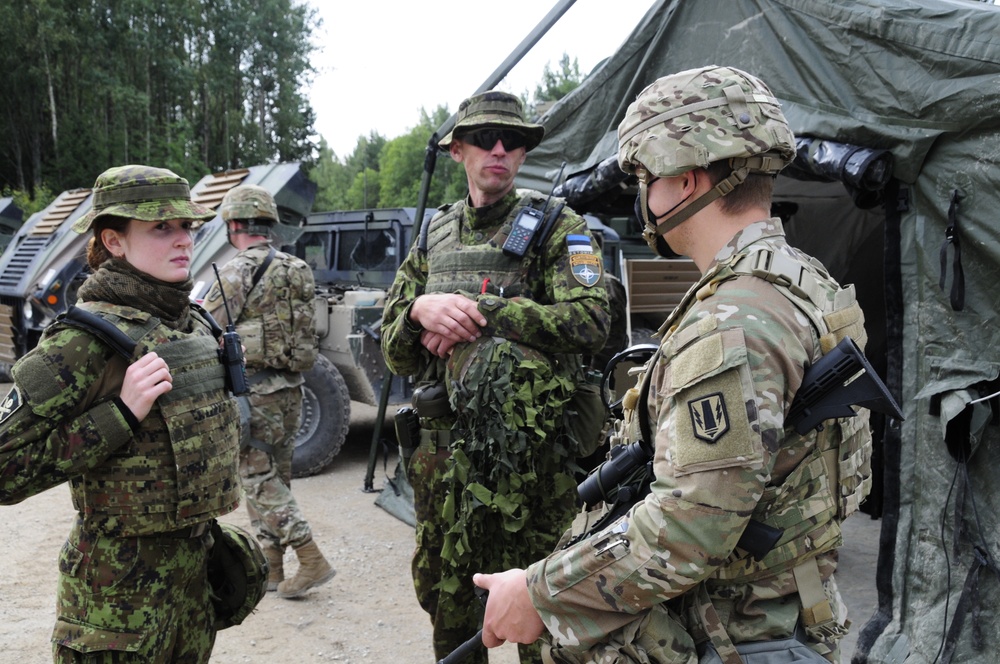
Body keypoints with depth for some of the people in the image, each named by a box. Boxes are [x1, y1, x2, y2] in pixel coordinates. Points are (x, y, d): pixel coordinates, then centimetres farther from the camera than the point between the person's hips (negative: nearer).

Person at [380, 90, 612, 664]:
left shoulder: (557, 226, -2)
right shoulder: (434, 236, 13)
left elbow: (590, 321, -18)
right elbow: (396, 354, 11)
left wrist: (480, 309, -19)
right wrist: (420, 309, -12)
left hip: (529, 453, -5)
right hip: (444, 449, 5)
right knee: (445, 599, 18)